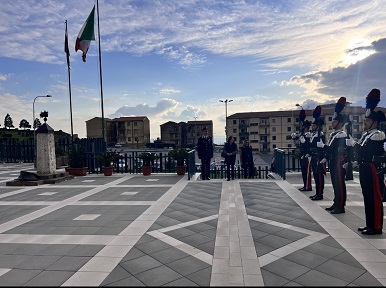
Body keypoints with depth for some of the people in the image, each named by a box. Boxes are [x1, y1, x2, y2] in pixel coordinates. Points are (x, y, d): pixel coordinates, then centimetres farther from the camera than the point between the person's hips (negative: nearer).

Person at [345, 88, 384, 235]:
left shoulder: (378, 135, -13)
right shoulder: (365, 134, 15)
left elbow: (367, 152, -23)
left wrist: (353, 144, -15)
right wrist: (355, 162, 5)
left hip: (373, 171, -9)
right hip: (365, 170, 9)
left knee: (375, 198, -1)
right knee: (367, 198, 14)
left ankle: (376, 227, 9)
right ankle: (369, 224, 25)